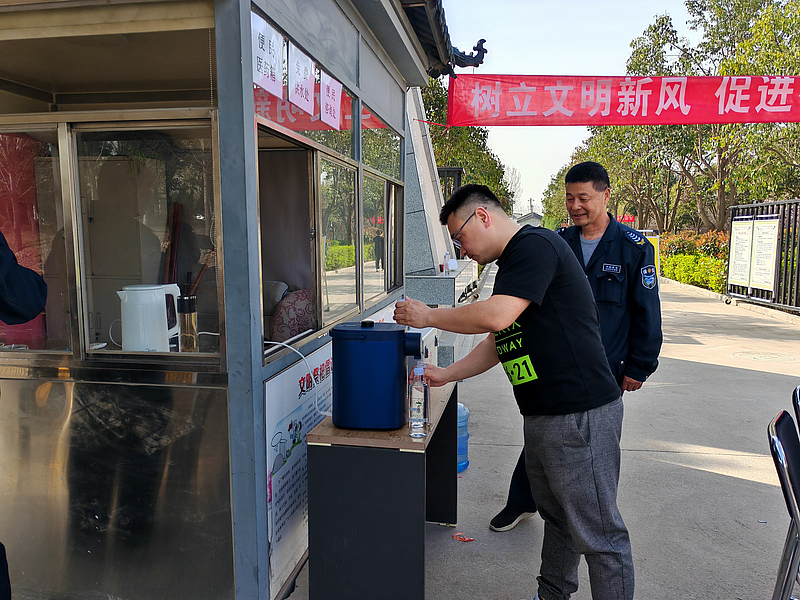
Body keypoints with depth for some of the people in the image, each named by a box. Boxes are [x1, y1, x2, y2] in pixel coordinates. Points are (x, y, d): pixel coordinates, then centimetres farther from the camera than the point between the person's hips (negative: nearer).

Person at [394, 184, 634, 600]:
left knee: (595, 530, 2)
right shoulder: (509, 266, 17)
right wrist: (447, 374, 14)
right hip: (541, 414, 10)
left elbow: (495, 317, -26)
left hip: (580, 413, -10)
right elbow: (499, 341, 22)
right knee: (556, 517, 23)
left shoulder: (535, 245, -15)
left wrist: (427, 315, -13)